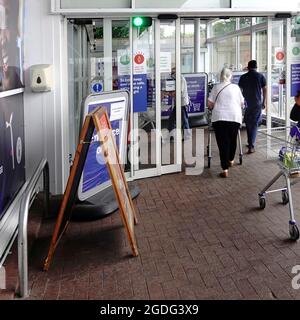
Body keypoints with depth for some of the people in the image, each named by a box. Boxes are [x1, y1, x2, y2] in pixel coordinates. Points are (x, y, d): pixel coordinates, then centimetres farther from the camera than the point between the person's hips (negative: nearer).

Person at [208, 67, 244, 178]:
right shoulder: (235, 87, 10)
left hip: (219, 118, -1)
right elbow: (241, 103, 16)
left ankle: (225, 169, -7)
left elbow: (210, 104, 5)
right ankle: (231, 160, 40)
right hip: (235, 117, 1)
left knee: (222, 143, -1)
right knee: (232, 140, 21)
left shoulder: (216, 87, 8)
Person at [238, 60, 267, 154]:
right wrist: (264, 102, 7)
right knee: (254, 124, -1)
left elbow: (240, 90, 4)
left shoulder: (243, 77, 3)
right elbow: (264, 89, -1)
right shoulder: (261, 76, 0)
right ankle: (251, 146, -11)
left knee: (248, 123, 16)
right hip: (257, 103, -1)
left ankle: (250, 143, 24)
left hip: (246, 103, 1)